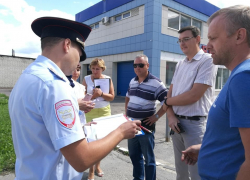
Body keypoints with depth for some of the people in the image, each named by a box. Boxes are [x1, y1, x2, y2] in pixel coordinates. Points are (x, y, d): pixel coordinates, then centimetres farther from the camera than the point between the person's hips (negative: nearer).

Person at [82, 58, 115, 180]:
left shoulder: (108, 79, 1)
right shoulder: (86, 79, -3)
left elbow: (112, 97, -2)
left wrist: (101, 94, -17)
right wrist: (93, 95, -21)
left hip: (104, 112, 2)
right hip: (90, 112, -2)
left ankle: (98, 165, 32)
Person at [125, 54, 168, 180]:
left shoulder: (156, 83, -14)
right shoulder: (132, 81, 8)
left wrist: (157, 116, -17)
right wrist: (126, 112, 13)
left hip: (146, 126, -7)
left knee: (148, 158, 7)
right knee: (134, 155, 20)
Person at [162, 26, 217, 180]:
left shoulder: (207, 60, -10)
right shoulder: (180, 65, 13)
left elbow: (193, 96, -19)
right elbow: (170, 93, 10)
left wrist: (167, 101, -4)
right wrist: (171, 116, -7)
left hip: (195, 123, -7)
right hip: (177, 122, 7)